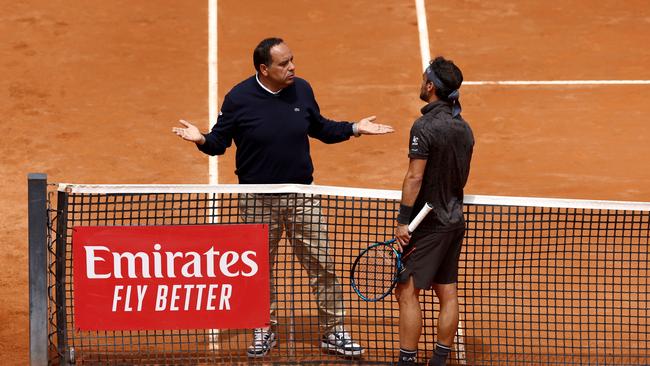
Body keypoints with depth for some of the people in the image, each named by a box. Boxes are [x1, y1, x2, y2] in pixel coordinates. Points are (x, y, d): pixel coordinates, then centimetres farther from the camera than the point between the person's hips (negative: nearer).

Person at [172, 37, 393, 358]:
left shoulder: (301, 90, 0)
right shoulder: (239, 99, -11)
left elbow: (319, 128, 16)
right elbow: (219, 141, -5)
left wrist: (354, 129, 7)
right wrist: (202, 140, -25)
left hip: (301, 196, 2)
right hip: (257, 200, -2)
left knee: (321, 265, 1)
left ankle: (333, 331, 12)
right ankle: (264, 330, 28)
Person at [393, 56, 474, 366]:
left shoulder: (425, 127, -17)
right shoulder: (464, 128, 7)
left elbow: (415, 177, -20)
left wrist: (402, 221, -18)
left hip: (428, 223, -8)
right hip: (455, 219, 8)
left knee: (406, 292, -5)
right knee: (447, 293, 10)